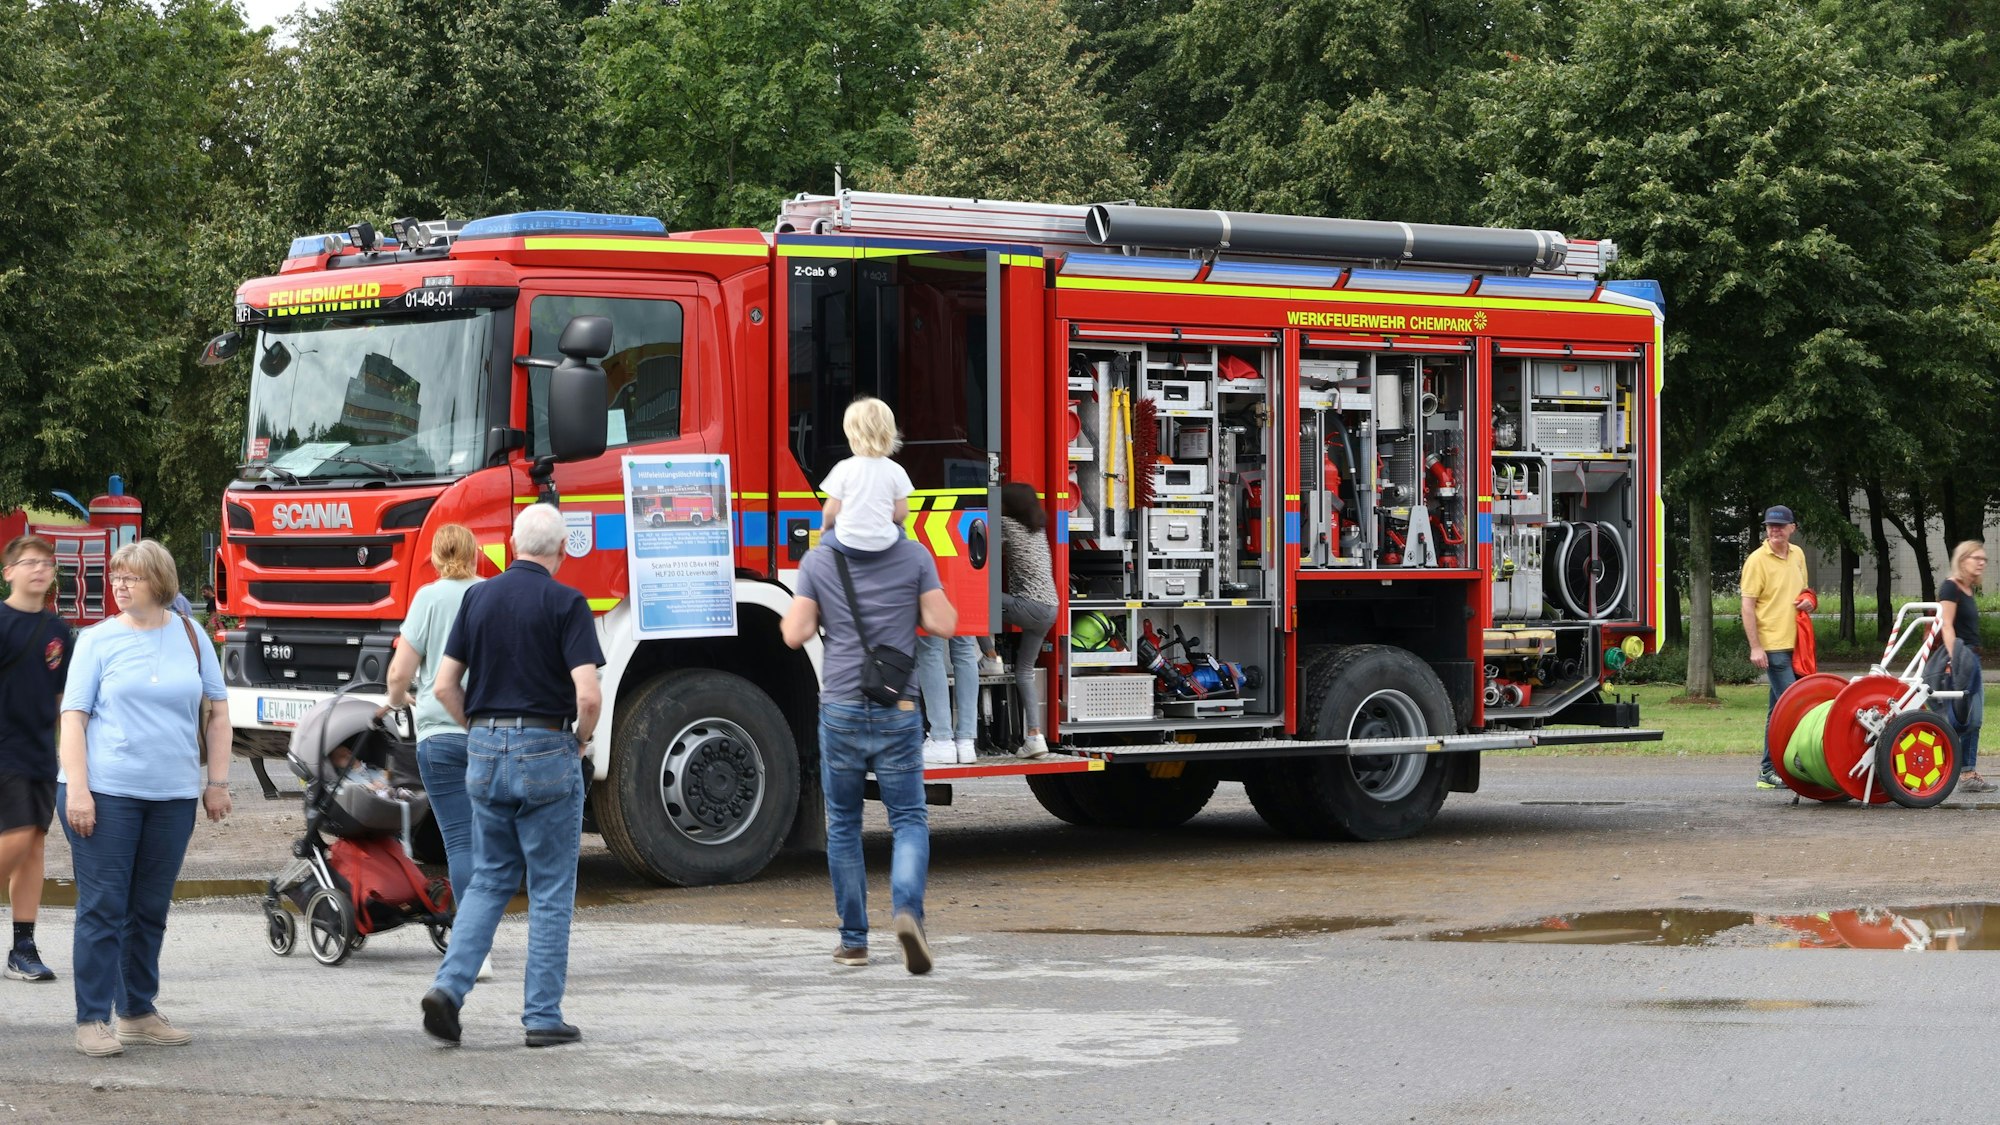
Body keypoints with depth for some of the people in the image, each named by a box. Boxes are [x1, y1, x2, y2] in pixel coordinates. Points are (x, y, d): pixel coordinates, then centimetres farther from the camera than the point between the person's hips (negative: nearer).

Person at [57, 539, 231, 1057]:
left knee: (150, 910, 10)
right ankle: (92, 1020, 0)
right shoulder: (98, 640, 0)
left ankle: (138, 1013, 21)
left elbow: (217, 711, 14)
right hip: (105, 793, -3)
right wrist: (76, 790, -13)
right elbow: (73, 717, -3)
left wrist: (217, 781, 8)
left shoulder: (190, 636, 8)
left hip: (172, 795, 3)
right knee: (103, 908, -4)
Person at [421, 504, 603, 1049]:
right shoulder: (565, 603, -9)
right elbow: (588, 694, -17)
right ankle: (543, 1018, 6)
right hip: (546, 753, -5)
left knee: (488, 881, 15)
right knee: (551, 892, 5)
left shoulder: (478, 597, 6)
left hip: (484, 753, 5)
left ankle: (449, 986, -3)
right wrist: (582, 739, 1)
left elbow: (445, 686, 5)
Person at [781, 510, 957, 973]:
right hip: (898, 711, -1)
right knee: (909, 820, 7)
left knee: (842, 825, 14)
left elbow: (796, 634, -4)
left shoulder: (817, 561, -1)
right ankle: (908, 909, -19)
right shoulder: (914, 557, -1)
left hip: (840, 709, 1)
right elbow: (943, 624, -4)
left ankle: (853, 938, 16)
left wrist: (789, 617, 18)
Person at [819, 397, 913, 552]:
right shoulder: (896, 471, -7)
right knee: (899, 532, 33)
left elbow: (831, 511, -7)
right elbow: (902, 513, -1)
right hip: (883, 542, 1)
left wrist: (825, 527, 15)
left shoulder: (844, 469, -12)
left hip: (848, 542, -1)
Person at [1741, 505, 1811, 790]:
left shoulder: (1797, 555, 12)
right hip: (1772, 646, -7)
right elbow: (1747, 606, -11)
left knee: (1779, 708, 11)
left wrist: (1806, 600, 2)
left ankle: (1769, 769, 16)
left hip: (1795, 643, 7)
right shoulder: (1757, 560, -8)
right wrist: (1755, 647, -17)